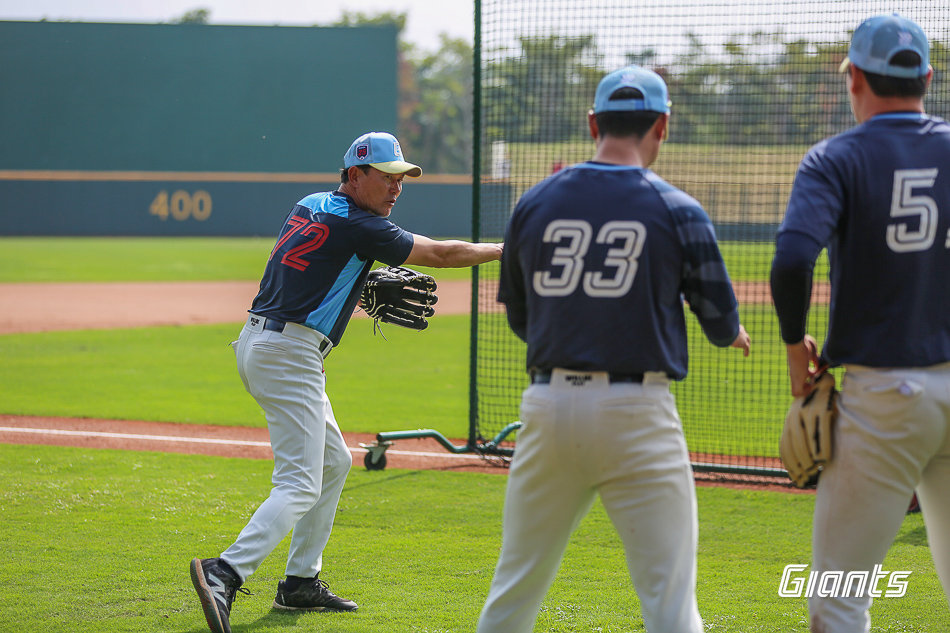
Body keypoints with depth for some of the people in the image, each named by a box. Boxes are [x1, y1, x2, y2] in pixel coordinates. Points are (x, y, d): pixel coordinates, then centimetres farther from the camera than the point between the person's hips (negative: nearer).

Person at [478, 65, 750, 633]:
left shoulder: (534, 204, 6)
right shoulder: (679, 212, -3)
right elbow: (722, 326, 2)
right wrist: (735, 334, 25)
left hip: (548, 406, 3)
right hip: (637, 415, -3)